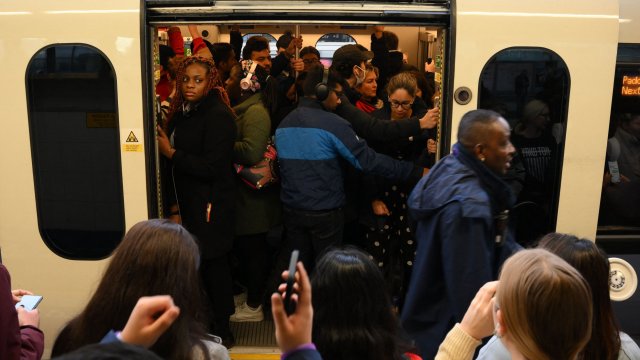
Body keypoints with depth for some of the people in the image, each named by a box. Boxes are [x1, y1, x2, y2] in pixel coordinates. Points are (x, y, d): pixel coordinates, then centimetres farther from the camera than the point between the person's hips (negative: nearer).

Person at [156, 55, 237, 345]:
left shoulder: (218, 115, -16)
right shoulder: (183, 112, 8)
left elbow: (212, 167, -22)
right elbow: (182, 152, 13)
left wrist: (171, 153, -16)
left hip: (211, 205, -8)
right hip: (189, 202, 8)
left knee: (214, 264, 2)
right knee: (199, 263, 15)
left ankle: (221, 332, 18)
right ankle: (210, 320, 32)